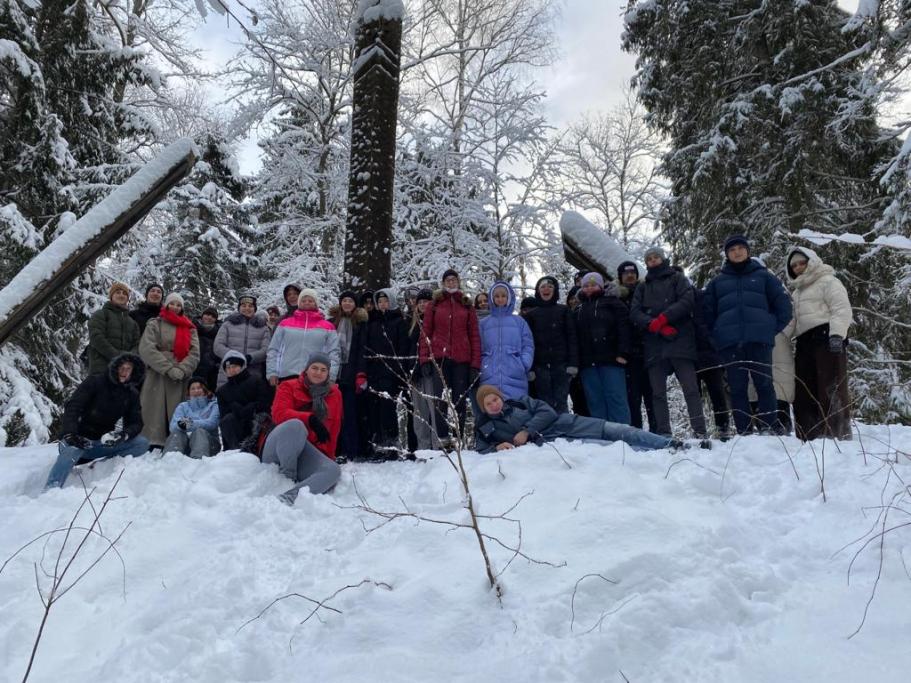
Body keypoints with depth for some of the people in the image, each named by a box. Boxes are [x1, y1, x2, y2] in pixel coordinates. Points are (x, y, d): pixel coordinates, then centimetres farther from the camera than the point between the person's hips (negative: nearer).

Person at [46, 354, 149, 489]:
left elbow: (136, 423, 2)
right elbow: (72, 407, -15)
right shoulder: (94, 382, -4)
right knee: (71, 449, -39)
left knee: (142, 444, -18)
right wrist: (69, 434, -33)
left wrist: (124, 434, -23)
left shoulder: (132, 394, 8)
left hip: (105, 444, 4)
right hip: (81, 440, -4)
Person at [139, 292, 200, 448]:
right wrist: (169, 369, -13)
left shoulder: (190, 328, 17)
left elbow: (194, 353, 6)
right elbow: (147, 349, -4)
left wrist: (182, 369, -12)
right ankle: (154, 444, -6)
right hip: (158, 376, -2)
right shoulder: (155, 324, 10)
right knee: (156, 412, -7)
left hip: (181, 378, 2)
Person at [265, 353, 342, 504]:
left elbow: (333, 430, 18)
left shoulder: (334, 394, 17)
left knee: (333, 470, -29)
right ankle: (287, 478, -30)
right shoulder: (289, 387, 9)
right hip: (277, 451, -3)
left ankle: (290, 496, -49)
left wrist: (328, 456, 12)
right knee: (295, 424, -37)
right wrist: (310, 419, -25)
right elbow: (279, 413, -10)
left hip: (309, 452, 3)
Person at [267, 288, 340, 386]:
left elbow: (333, 354, 4)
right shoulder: (285, 324, 12)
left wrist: (330, 377, -7)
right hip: (287, 377, 1)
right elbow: (273, 350, 11)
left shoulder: (327, 327, 9)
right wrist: (272, 373, 1)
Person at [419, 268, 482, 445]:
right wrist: (424, 359, -4)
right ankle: (443, 439, -2)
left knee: (460, 400, 3)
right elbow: (425, 333, 7)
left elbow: (474, 336, 7)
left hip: (462, 360, 1)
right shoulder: (435, 304, 11)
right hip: (439, 358, -1)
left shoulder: (467, 305, 12)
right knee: (441, 399, -4)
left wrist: (475, 364, -1)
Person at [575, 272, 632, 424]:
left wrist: (622, 353, -12)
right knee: (595, 402, 1)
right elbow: (575, 337, 22)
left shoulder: (612, 303, 8)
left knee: (616, 399, -8)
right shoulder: (579, 310, 23)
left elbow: (624, 328, -3)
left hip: (611, 360, -5)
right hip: (588, 363, 5)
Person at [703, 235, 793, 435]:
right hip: (730, 343, 1)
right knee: (737, 388, -1)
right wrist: (715, 335, 5)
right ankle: (743, 432, 1)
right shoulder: (718, 281, 17)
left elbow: (783, 303, 11)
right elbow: (708, 311, 15)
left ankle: (769, 429, -1)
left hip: (759, 340, -1)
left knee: (764, 385, -4)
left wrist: (774, 328, 3)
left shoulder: (762, 276, 13)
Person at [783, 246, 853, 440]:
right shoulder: (798, 291, 29)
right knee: (804, 391, 3)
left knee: (831, 389, -11)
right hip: (805, 343, 8)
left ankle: (839, 436, -12)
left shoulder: (827, 281, 4)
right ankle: (808, 438, 6)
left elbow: (842, 309, -9)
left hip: (826, 337, -8)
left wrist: (837, 335, -23)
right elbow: (794, 321, 28)